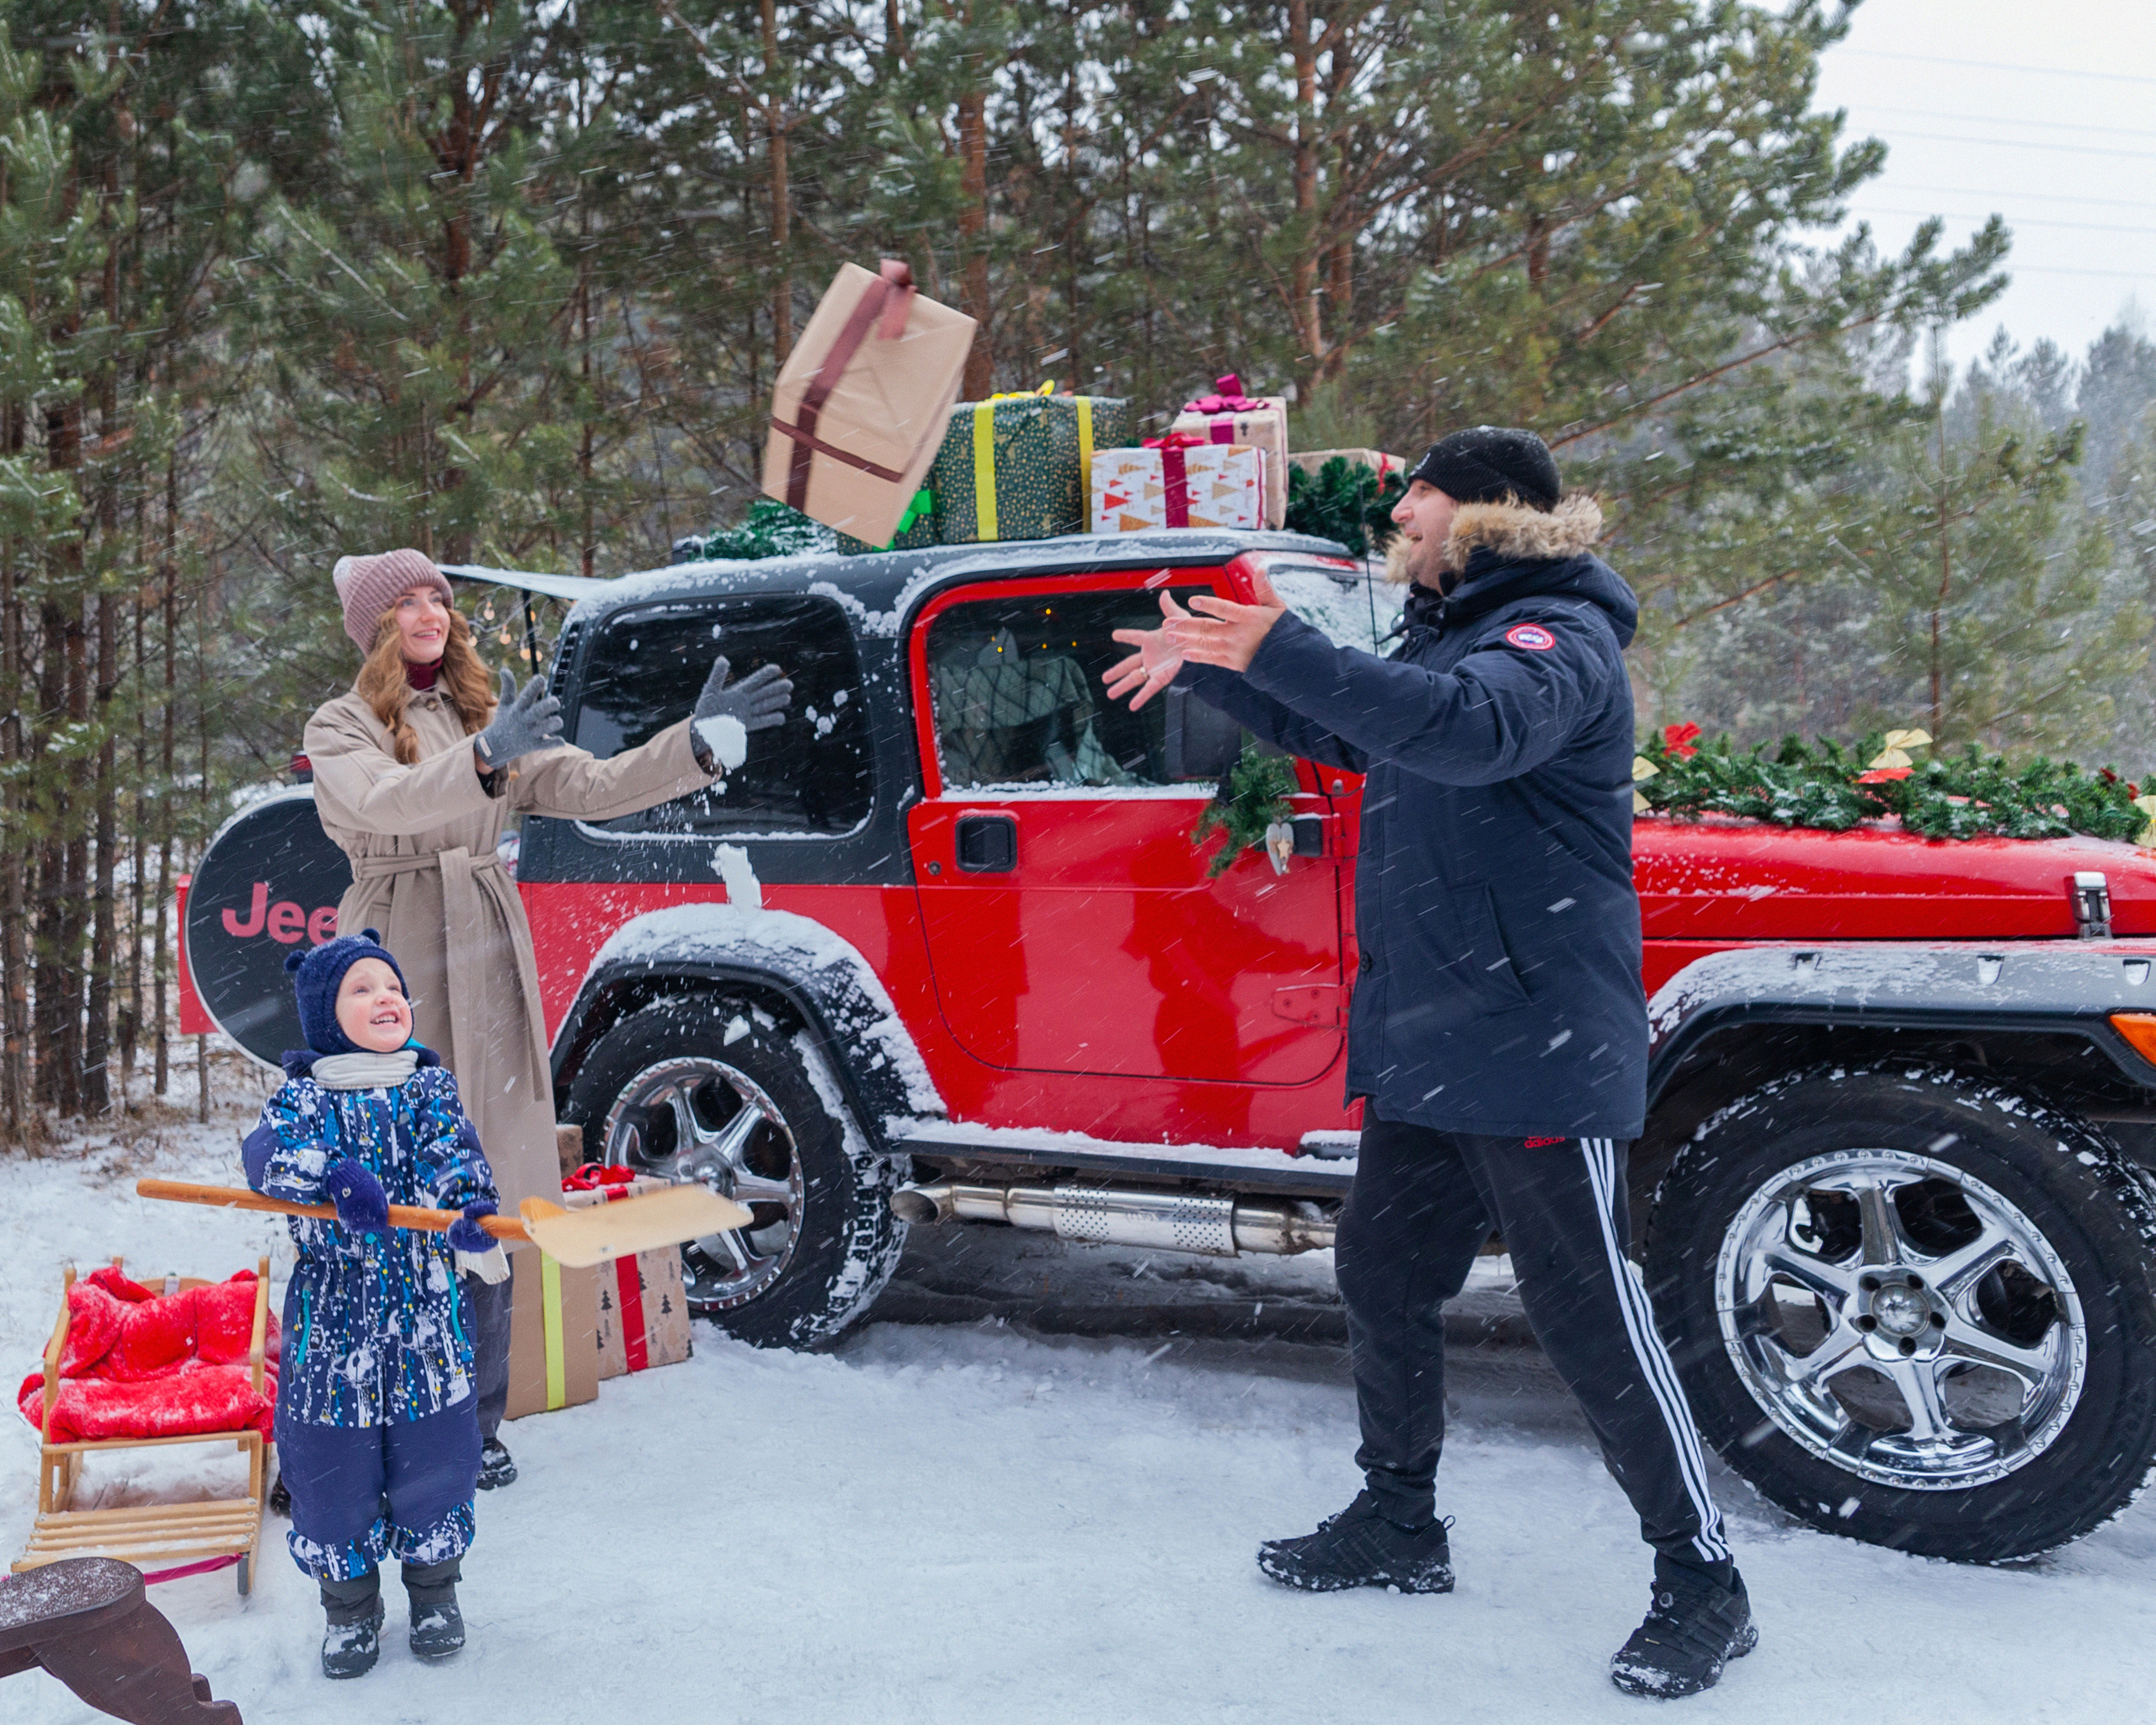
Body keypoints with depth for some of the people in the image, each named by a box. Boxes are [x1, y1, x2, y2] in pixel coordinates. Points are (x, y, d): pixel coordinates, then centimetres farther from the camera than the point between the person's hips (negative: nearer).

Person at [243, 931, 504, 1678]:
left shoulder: (430, 1085, 3)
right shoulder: (303, 1096, 0)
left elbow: (452, 1151, -14)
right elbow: (269, 1153, -20)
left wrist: (472, 1205, -36)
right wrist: (334, 1175, -41)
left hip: (427, 1314, 1)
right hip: (332, 1314, -1)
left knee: (434, 1456, 10)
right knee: (333, 1465, 7)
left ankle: (434, 1590, 32)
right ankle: (349, 1605, 28)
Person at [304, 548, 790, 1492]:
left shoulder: (491, 717, 17)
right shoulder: (341, 729, 2)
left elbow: (592, 787, 5)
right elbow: (382, 803, -20)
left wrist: (703, 741, -7)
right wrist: (486, 759, -36)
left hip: (485, 972, 4)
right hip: (395, 971, -4)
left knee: (487, 1209, 5)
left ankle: (475, 1425, 15)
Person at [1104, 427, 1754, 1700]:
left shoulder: (1559, 639, -13)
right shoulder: (1454, 628, 18)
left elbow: (1470, 728, -35)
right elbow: (1347, 735, 31)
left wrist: (1278, 650, -36)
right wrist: (1204, 666, 25)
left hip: (1533, 1044, -10)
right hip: (1426, 1038, 10)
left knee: (1588, 1311, -4)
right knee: (1384, 1276, 16)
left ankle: (1704, 1586, 10)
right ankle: (1400, 1525, 32)